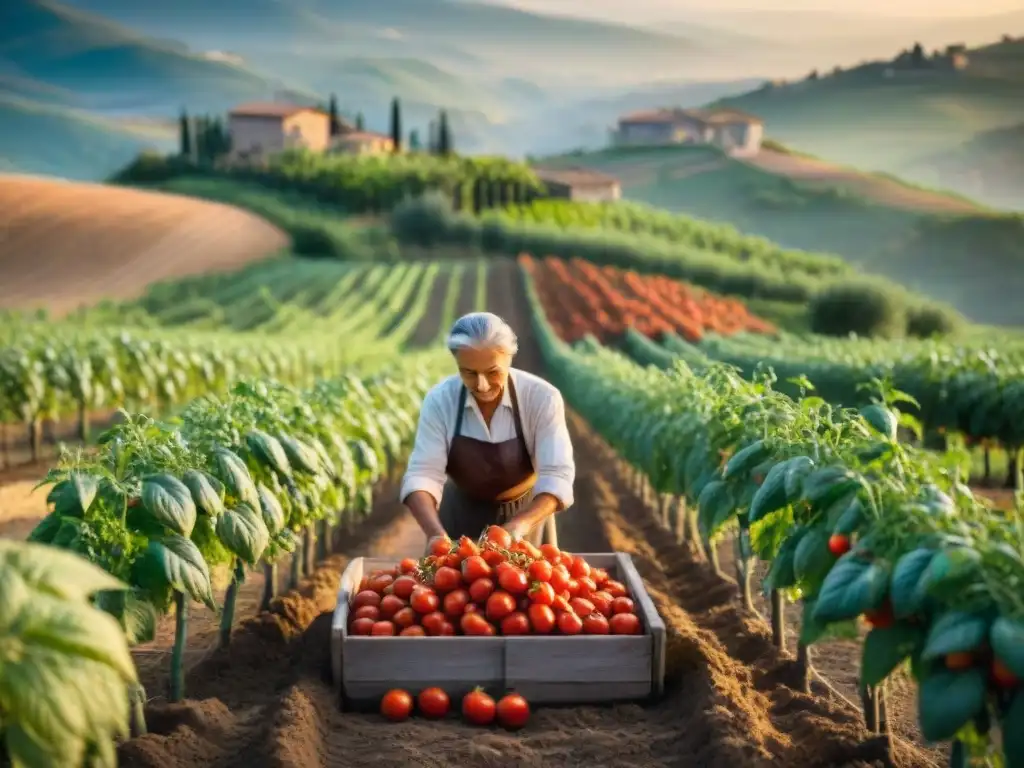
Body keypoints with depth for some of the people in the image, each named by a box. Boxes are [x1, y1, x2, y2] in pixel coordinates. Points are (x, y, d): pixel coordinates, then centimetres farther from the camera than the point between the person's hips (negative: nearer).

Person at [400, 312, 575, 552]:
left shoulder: (542, 398, -25)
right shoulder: (439, 400, -21)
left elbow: (556, 476, -29)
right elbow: (422, 474, -25)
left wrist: (520, 525, -47)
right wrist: (435, 532, -43)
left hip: (526, 512, -1)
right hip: (462, 513, 1)